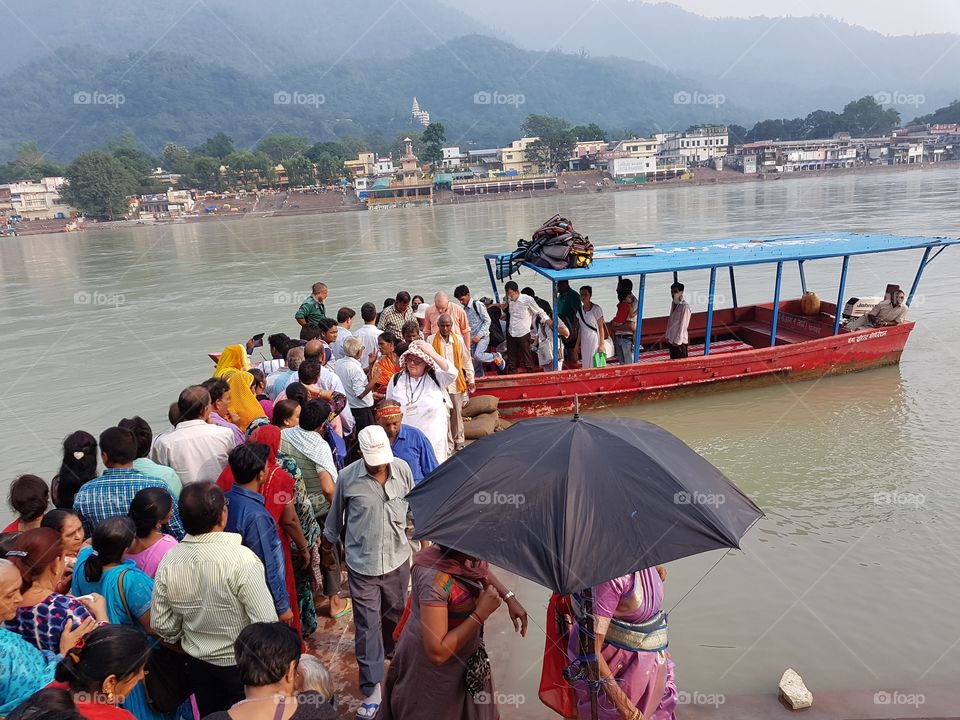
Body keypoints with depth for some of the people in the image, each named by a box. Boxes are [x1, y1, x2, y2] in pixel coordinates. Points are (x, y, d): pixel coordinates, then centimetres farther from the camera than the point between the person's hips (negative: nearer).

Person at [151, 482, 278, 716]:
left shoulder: (169, 562, -13)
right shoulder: (241, 559, -29)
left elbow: (161, 624, -2)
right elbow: (266, 623, -26)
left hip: (198, 663, 5)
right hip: (242, 663, -4)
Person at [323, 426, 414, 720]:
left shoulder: (402, 469, -10)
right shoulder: (347, 477, -15)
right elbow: (336, 514, 2)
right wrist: (331, 541, 14)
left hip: (397, 558, 2)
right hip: (362, 563, -2)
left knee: (395, 613, 23)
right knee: (367, 625, 2)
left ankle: (392, 651, 52)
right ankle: (372, 689, 13)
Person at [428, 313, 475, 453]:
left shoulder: (458, 340, 2)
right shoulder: (431, 340, -2)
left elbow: (467, 360, 7)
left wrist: (471, 380, 5)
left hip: (456, 382, 1)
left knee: (457, 413, 9)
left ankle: (459, 442, 24)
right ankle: (448, 445, 10)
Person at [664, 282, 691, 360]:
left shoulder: (685, 307, -16)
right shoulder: (674, 304, 8)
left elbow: (683, 325, -16)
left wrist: (678, 340, -16)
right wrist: (667, 335, 13)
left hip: (680, 341, -8)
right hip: (671, 339, 8)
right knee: (673, 360, 14)